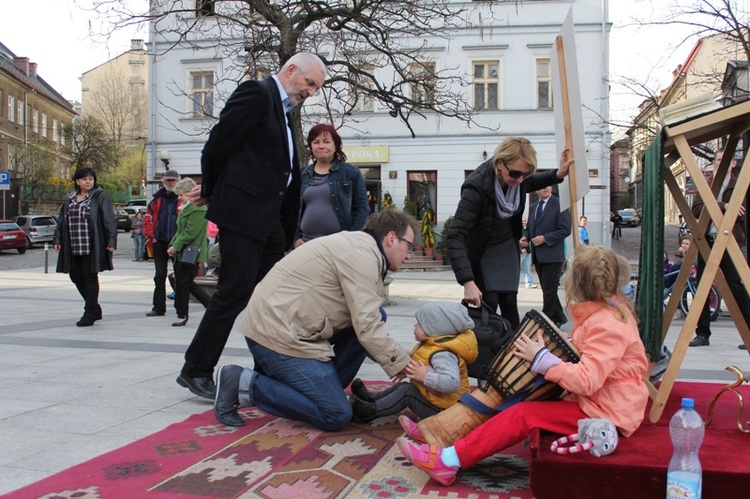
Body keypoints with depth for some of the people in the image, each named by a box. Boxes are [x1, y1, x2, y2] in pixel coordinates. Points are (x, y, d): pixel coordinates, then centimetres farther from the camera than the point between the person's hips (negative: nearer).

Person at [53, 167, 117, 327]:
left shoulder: (100, 197, -2)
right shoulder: (70, 199, 14)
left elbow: (109, 220, -8)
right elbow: (61, 221, 18)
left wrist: (111, 241, -16)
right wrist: (57, 239, 10)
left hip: (92, 246, -6)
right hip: (73, 247, 6)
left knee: (90, 278, -2)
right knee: (76, 277, 9)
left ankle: (90, 313, 8)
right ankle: (94, 308, 23)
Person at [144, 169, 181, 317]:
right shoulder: (157, 198, 9)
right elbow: (148, 218, 11)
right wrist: (151, 236, 1)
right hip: (160, 243, 4)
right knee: (159, 276, 7)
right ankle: (158, 308, 13)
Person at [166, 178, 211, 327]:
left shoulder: (198, 209, -15)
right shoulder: (186, 208, 18)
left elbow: (190, 233, -20)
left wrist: (175, 247, -16)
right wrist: (173, 245, 8)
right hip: (182, 252, 10)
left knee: (182, 283, -3)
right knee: (188, 283, 11)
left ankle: (182, 315, 9)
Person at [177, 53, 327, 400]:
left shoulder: (283, 113, 21)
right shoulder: (255, 94, -7)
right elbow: (218, 144, -11)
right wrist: (210, 191, 2)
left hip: (269, 219, 9)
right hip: (242, 212, -9)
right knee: (234, 291, -7)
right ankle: (195, 370, 4)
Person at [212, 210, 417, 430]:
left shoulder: (358, 245, 16)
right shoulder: (362, 254, -15)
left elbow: (365, 319, 16)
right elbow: (367, 329, -19)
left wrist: (400, 358, 10)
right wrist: (402, 363, -7)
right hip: (277, 332, -10)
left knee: (377, 316, 6)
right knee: (336, 416, -11)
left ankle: (327, 389, 9)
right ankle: (244, 384, -6)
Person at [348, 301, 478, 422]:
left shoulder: (443, 355, -29)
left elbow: (452, 383, -42)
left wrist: (426, 376, -43)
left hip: (441, 409, -11)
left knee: (407, 391, -16)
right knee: (403, 386, 13)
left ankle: (372, 411, -7)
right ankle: (372, 399, 16)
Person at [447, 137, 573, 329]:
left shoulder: (517, 178, -17)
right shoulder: (476, 187, -35)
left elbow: (530, 184, 12)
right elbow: (456, 236, -40)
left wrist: (559, 174, -8)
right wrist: (468, 282, -49)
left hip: (507, 246, 5)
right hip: (480, 252, -5)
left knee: (509, 301, 3)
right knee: (488, 302, -10)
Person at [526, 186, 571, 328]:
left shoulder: (559, 204, -6)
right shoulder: (533, 207, 15)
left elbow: (565, 230, -12)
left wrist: (545, 238, -17)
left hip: (552, 256, -7)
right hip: (538, 256, 7)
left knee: (549, 290, -6)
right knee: (547, 289, 13)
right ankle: (559, 317, 26)